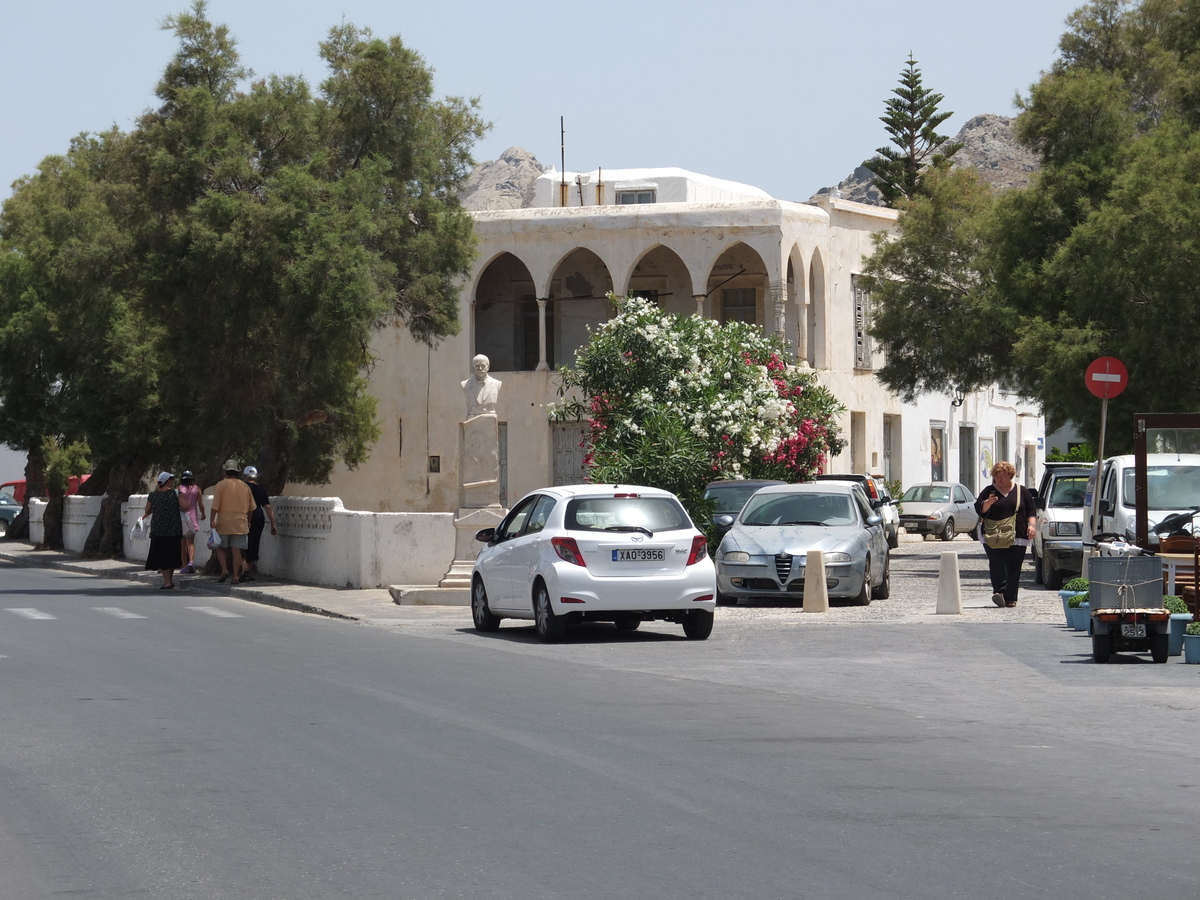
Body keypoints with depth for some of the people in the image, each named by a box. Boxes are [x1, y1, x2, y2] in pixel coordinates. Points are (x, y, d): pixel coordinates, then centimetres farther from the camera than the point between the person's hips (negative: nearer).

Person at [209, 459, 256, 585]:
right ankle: (236, 576, -1)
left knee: (220, 547, 13)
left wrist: (212, 520, -8)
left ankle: (224, 570, -2)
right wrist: (248, 521, 26)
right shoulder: (245, 486, 8)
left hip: (224, 523, -3)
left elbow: (215, 506, -12)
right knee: (237, 550, 2)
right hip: (240, 524, 3)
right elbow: (251, 507, 15)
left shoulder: (221, 485, -5)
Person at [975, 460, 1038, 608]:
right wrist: (988, 503, -17)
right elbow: (979, 508, 3)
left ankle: (1010, 598, 5)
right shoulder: (989, 491, 11)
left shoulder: (1022, 492, 13)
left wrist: (1031, 525, -3)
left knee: (1014, 568, 0)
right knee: (997, 565, -17)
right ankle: (999, 592, -26)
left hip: (1017, 538, 1)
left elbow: (1031, 511, 12)